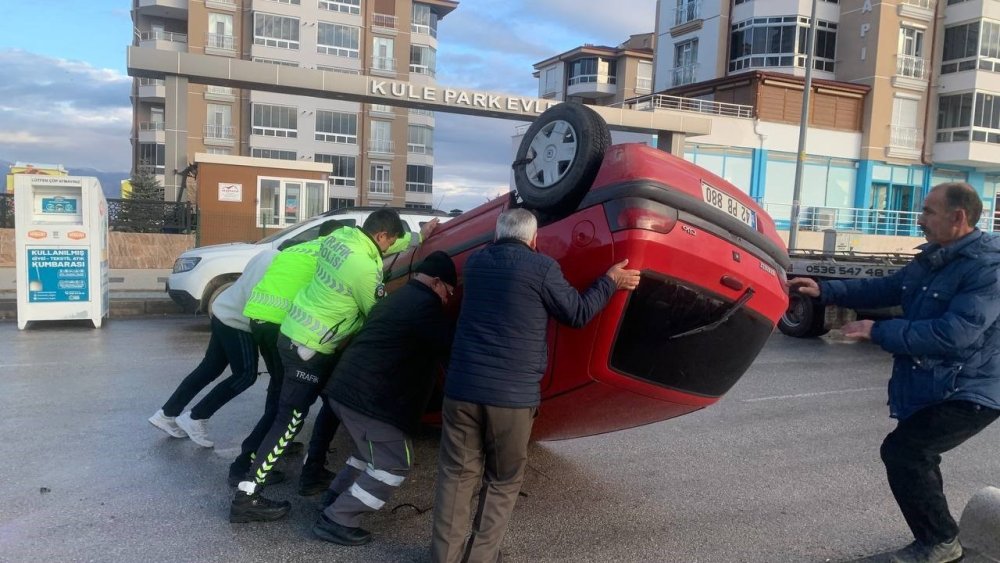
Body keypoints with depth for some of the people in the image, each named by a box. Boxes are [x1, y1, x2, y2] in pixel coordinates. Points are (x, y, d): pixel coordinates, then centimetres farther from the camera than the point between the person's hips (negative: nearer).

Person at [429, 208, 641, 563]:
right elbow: (577, 314, 2)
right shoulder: (542, 267, -6)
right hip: (514, 394, -3)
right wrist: (610, 282, 15)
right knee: (503, 482, 14)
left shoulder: (475, 262, 10)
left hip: (462, 388, 4)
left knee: (457, 474, 15)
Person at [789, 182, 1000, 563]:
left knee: (902, 450, -15)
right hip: (929, 388, 10)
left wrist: (879, 332, -26)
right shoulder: (933, 259, 6)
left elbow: (954, 335, -32)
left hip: (968, 393, -9)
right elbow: (884, 289, 13)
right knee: (914, 456, 19)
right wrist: (824, 291, 1)